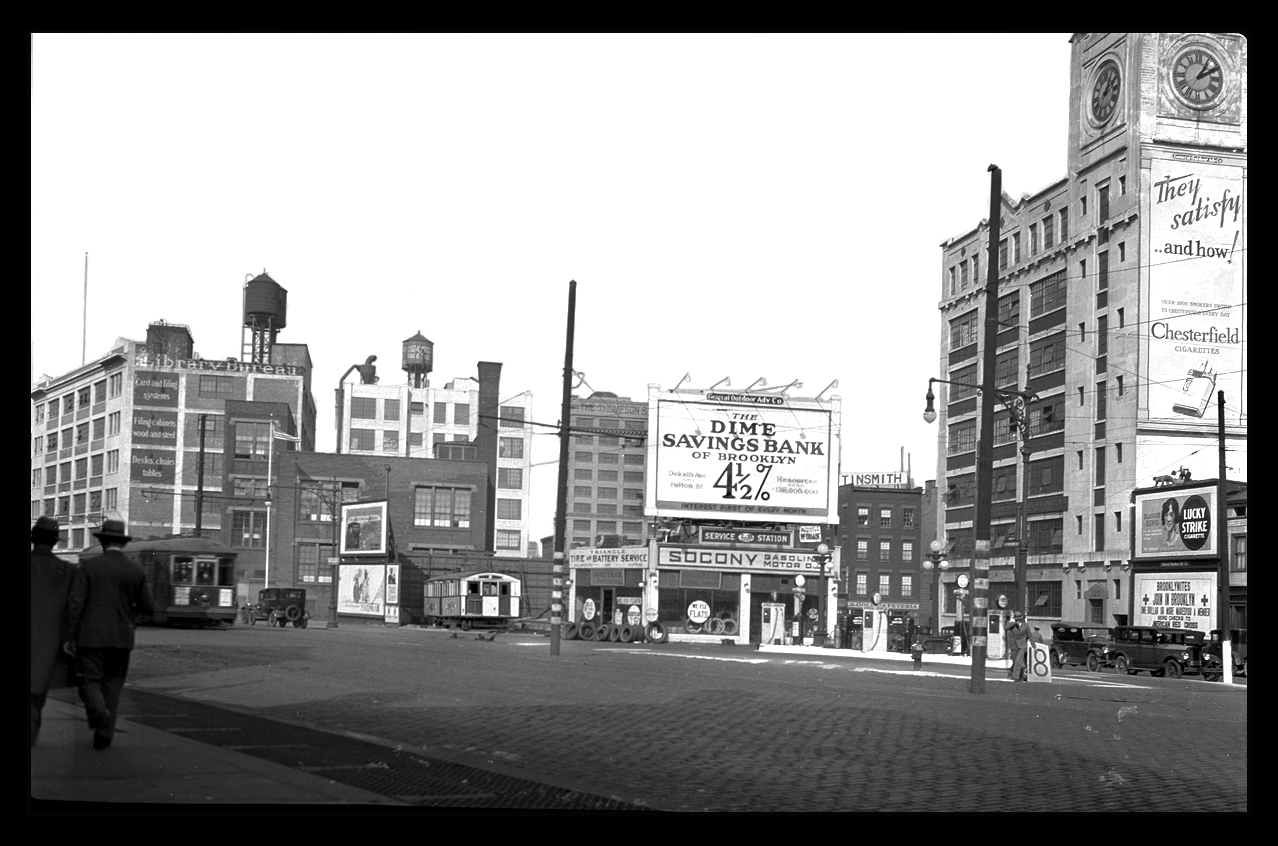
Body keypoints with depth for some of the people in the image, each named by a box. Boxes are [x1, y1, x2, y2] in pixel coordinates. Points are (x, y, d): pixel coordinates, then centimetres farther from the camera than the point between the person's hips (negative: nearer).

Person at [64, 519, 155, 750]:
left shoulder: (88, 567, -4)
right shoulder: (136, 571, 0)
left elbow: (75, 604, -10)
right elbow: (148, 608, 3)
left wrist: (70, 638, -4)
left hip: (91, 637, -2)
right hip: (121, 639, 2)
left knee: (90, 684, 5)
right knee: (112, 687, 13)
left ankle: (98, 711, -26)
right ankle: (104, 735, 8)